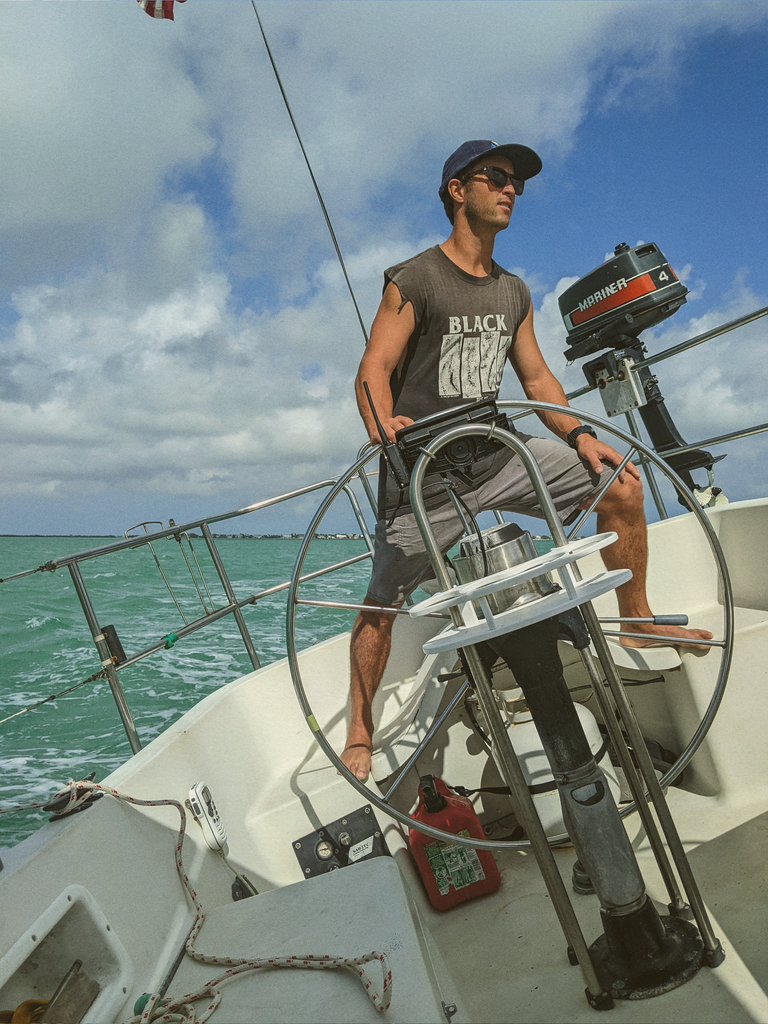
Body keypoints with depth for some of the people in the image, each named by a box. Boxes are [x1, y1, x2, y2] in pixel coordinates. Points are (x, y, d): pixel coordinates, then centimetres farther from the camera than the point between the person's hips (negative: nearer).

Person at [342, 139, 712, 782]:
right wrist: (383, 425, -33)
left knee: (621, 483, -3)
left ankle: (637, 620, 14)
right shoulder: (413, 281, -5)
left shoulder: (514, 293, 15)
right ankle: (360, 735, 13)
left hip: (497, 450, 6)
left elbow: (537, 378, 15)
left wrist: (579, 434, -1)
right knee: (383, 600, -5)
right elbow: (375, 369, -13)